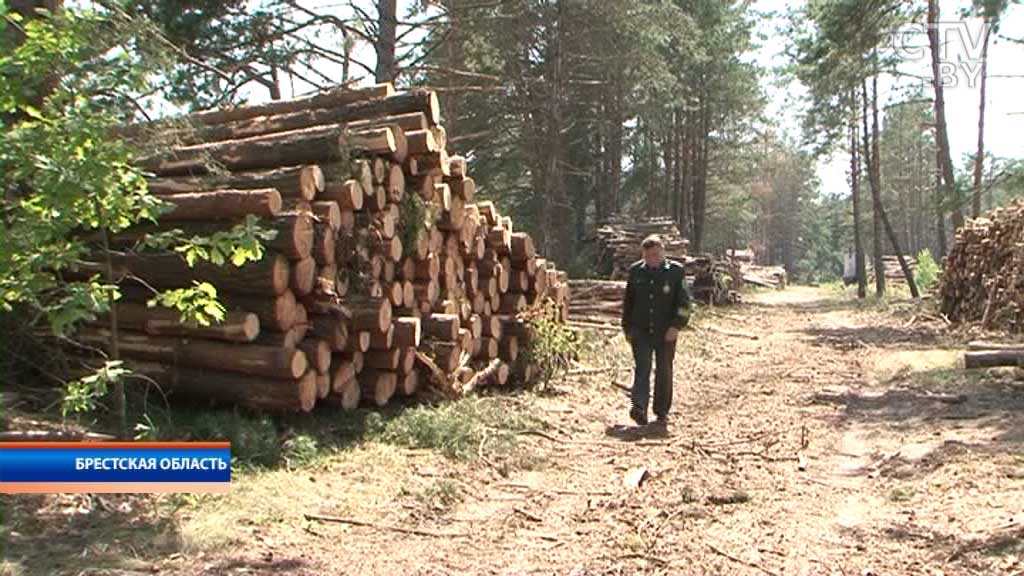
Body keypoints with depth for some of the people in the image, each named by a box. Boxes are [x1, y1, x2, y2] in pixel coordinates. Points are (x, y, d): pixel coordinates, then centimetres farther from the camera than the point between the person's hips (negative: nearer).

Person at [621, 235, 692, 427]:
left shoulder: (675, 271, -2)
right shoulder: (635, 271, 6)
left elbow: (683, 301, -4)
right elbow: (628, 301, 15)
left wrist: (676, 325, -14)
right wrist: (627, 328, 13)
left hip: (665, 332, -1)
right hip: (641, 331, 1)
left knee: (664, 371, 7)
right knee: (642, 368, -11)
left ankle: (662, 412, 19)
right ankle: (639, 409, -19)